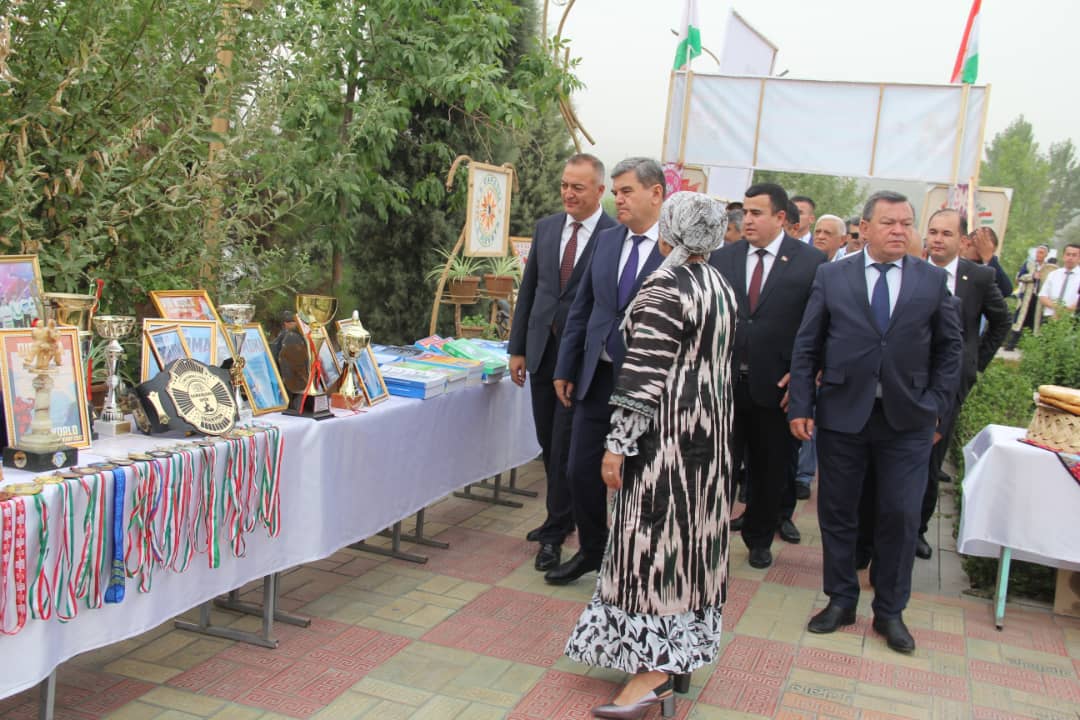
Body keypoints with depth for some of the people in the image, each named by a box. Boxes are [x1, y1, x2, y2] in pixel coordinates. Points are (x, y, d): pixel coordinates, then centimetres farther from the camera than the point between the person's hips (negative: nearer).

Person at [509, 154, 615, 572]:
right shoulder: (546, 228, 8)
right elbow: (529, 289, 12)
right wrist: (517, 348, 10)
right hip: (542, 350, 6)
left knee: (565, 447, -1)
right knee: (549, 444, 15)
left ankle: (556, 533, 11)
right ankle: (562, 517, 32)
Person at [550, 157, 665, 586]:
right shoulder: (605, 240, 7)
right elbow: (581, 308, 12)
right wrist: (565, 369, 10)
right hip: (598, 377, 5)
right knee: (582, 471, 10)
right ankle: (591, 551, 32)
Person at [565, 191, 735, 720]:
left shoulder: (664, 289, -16)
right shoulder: (720, 287, 11)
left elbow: (645, 376, -20)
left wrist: (618, 444, -18)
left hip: (668, 432, -9)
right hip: (710, 428, 9)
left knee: (653, 536, -5)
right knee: (692, 532, 14)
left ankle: (655, 666, -4)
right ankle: (686, 647, 25)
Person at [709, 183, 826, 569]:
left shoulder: (810, 261, -5)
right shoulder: (723, 257, 3)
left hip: (776, 386, -1)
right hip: (724, 381, 1)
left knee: (771, 468, 14)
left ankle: (759, 539, 33)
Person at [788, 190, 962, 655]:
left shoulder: (932, 280, 4)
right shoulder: (831, 277, 1)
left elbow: (950, 347, 9)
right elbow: (806, 347, 2)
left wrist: (937, 404, 0)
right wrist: (800, 406, -3)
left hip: (908, 421, 0)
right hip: (842, 413, 0)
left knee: (901, 516, 3)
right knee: (837, 512, 8)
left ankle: (890, 612, 20)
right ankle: (840, 600, 26)